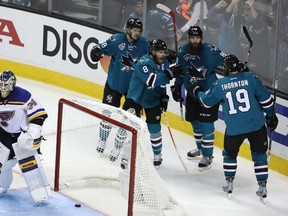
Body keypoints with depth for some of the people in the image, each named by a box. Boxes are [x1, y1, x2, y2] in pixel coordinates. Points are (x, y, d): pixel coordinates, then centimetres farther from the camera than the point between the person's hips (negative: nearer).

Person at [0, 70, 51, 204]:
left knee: (27, 160, -17)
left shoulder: (23, 95, -21)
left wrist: (32, 133, -24)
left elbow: (39, 114, -19)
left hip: (24, 133, -5)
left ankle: (41, 193, -14)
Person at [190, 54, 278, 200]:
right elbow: (266, 100, 0)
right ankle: (262, 187, 10)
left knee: (230, 153, 23)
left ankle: (229, 184, 24)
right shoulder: (251, 78, -3)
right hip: (256, 126, 0)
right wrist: (271, 116, 15)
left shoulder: (220, 84, 0)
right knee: (259, 155, 13)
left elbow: (206, 101, 13)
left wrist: (197, 91, 33)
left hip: (234, 128, 0)